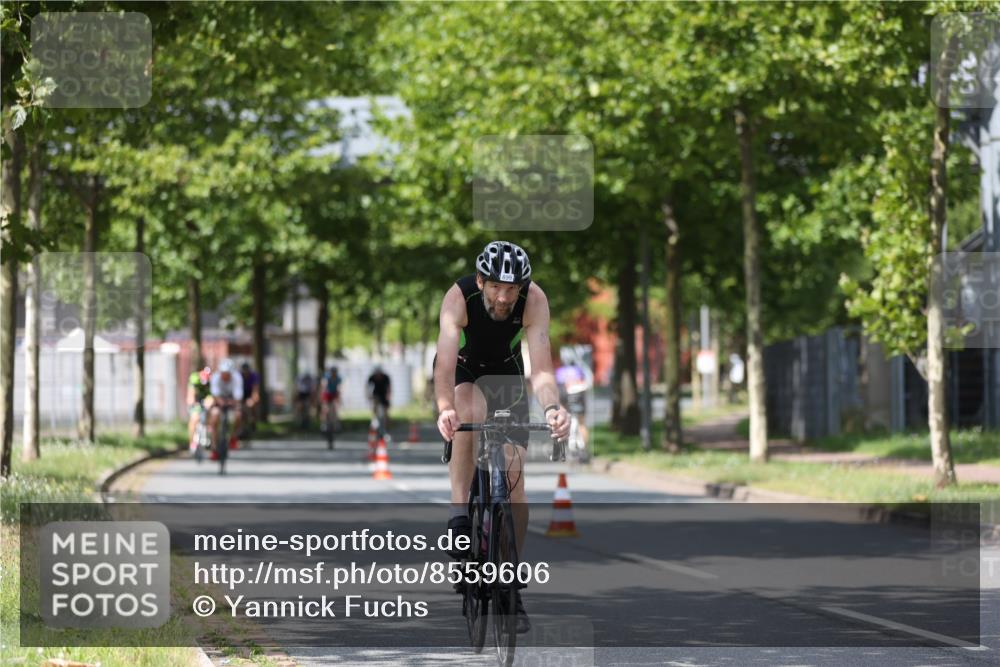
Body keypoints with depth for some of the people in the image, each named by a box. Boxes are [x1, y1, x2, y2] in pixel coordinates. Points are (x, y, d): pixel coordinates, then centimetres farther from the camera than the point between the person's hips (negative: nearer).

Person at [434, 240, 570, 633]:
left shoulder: (534, 300, -29)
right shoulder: (459, 297, -33)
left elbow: (541, 366, -38)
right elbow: (445, 362, -44)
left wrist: (551, 407, -57)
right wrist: (444, 408, -62)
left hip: (506, 372, 2)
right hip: (463, 370, -2)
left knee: (514, 474, -8)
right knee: (470, 413, -38)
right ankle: (459, 516, -29)